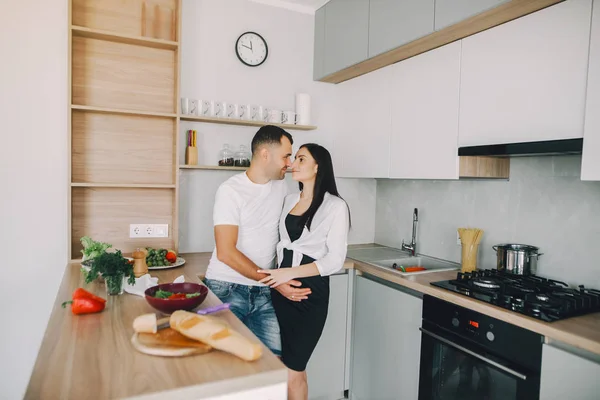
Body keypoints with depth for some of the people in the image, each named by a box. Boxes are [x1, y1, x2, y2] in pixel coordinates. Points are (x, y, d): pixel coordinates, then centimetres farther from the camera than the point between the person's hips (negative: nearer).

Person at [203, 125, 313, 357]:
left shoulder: (281, 187, 5)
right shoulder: (231, 190, -13)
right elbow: (226, 253, -18)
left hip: (263, 292, 5)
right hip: (227, 288, -4)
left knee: (274, 358, 0)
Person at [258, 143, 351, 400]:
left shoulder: (335, 206, -9)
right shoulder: (289, 200, 10)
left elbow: (335, 260, -14)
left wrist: (290, 273, -21)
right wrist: (275, 274, 4)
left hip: (311, 291, -5)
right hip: (281, 288, 6)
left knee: (292, 371, 1)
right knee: (293, 366, 14)